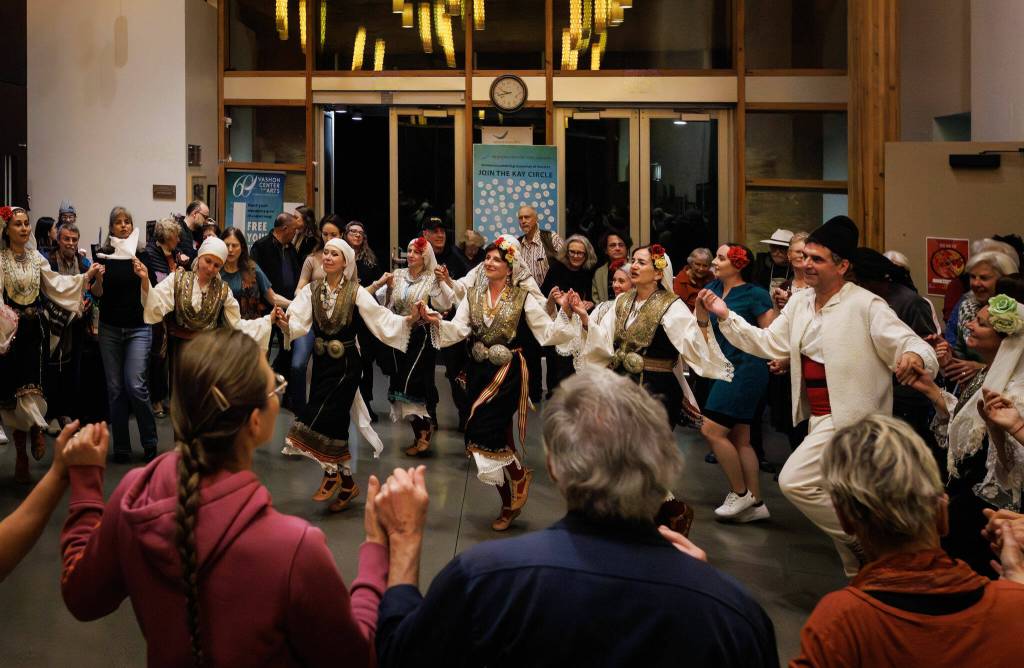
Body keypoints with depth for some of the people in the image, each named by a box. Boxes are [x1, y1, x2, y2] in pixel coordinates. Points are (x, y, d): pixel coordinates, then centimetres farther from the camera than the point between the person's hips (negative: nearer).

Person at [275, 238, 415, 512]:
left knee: (318, 418, -12)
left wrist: (408, 320, -27)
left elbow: (381, 319, -11)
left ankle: (331, 474, 9)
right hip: (321, 362, 4)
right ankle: (346, 483, 22)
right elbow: (298, 323, -6)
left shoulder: (356, 292, -6)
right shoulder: (311, 290, 4)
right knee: (334, 422, 8)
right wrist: (284, 323, -27)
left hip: (346, 363, -4)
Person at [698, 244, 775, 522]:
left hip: (747, 369, -8)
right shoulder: (713, 288, 9)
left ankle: (740, 493, 3)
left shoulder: (755, 294, -11)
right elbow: (703, 325, 8)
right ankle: (756, 502, 17)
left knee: (712, 430, -12)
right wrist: (701, 302, -5)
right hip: (725, 368, 8)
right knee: (739, 439, 10)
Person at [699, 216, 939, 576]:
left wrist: (915, 357, -42)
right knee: (835, 503, 16)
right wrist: (725, 316, -2)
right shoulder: (800, 302, 7)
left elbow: (914, 345, -18)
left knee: (793, 481, -17)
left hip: (848, 417, -8)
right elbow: (768, 343, 8)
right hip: (818, 416, 8)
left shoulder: (866, 306, -14)